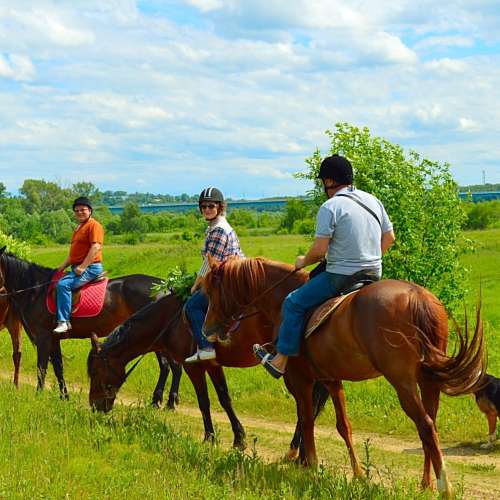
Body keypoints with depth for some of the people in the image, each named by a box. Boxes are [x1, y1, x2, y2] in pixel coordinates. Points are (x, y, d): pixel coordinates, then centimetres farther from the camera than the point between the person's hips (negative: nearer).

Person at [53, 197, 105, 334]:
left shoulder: (93, 225, -8)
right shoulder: (78, 228, 23)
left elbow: (96, 247, -20)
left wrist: (82, 267, -24)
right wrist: (63, 266, 16)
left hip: (90, 268, -11)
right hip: (77, 268, 11)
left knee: (63, 284, -27)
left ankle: (64, 321, -29)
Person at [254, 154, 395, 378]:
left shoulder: (330, 207, -14)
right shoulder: (373, 201, 9)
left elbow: (319, 249, -16)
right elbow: (389, 237, 15)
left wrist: (303, 261, 3)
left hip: (342, 276, -8)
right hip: (374, 274, 8)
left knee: (294, 303, 4)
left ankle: (280, 361, 5)